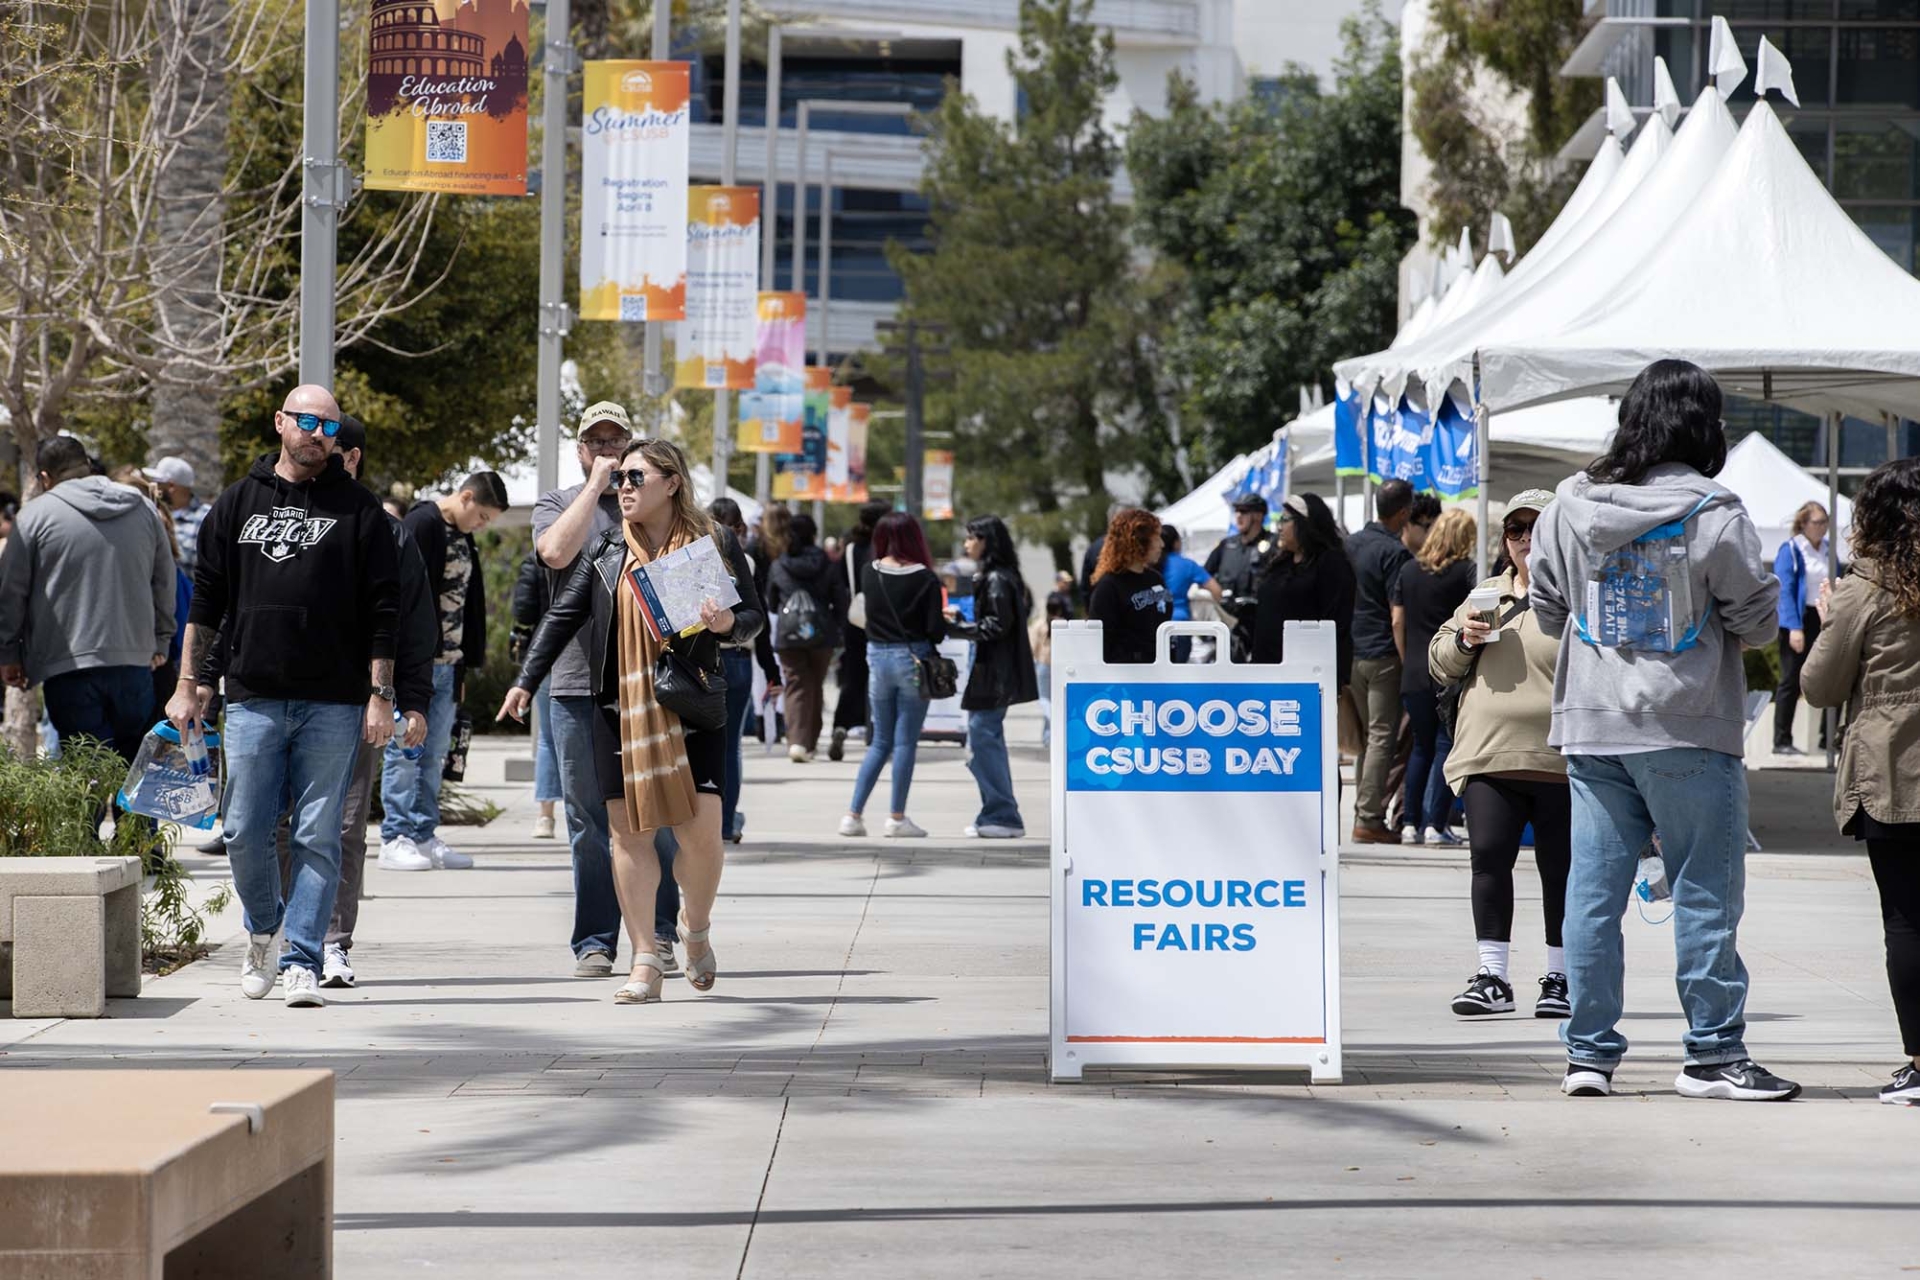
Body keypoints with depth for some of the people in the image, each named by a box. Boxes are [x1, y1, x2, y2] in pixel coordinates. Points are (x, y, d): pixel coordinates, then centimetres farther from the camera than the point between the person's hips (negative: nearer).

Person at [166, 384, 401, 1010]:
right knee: (245, 833, 2)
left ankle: (302, 959, 2)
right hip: (254, 699, 2)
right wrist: (188, 685, 8)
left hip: (333, 705, -2)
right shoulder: (238, 503, 11)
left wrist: (380, 696, -3)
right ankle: (263, 930, 26)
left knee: (317, 837, -2)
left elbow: (382, 612, 3)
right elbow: (205, 599, 13)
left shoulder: (359, 511, 5)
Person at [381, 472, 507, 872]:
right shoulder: (422, 524, -11)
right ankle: (395, 840, -3)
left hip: (446, 663, 9)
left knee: (434, 756, 9)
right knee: (405, 752, -5)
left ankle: (424, 837, 13)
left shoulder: (463, 538, 16)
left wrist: (463, 666, 18)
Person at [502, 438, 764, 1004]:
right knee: (628, 829, -1)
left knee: (701, 828, -8)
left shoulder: (715, 544, 3)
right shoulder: (607, 549, 8)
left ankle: (697, 927, 21)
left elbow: (754, 614, 8)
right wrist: (526, 681, 4)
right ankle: (645, 962, 6)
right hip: (619, 707, 2)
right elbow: (564, 615, 10)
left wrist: (729, 624, -14)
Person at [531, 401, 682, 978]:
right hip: (577, 682, 0)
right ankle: (594, 942, 7)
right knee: (587, 820, 2)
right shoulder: (556, 504, 11)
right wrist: (595, 485, -5)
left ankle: (658, 934, 7)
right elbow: (556, 551, -11)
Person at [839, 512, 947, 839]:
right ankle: (897, 817, 6)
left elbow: (867, 615, 6)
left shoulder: (869, 573, -1)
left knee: (880, 742, 14)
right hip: (913, 658, -4)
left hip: (877, 656, 4)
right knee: (905, 741, 4)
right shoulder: (925, 578, -10)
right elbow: (936, 630, -10)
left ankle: (853, 814, 8)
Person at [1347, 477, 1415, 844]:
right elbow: (1398, 616, -16)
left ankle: (1363, 812, 15)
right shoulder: (1394, 552, -14)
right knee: (1382, 737, -5)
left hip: (1352, 652, 8)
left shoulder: (1352, 544, 9)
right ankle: (1370, 820, -7)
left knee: (1365, 736, 14)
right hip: (1383, 655, -7)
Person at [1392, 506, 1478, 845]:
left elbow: (1397, 621, 9)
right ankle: (1436, 824, -6)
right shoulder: (1466, 571, -4)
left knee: (1421, 746, 13)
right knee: (1446, 745, 0)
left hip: (1415, 674, 4)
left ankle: (1410, 823, 9)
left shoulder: (1409, 570, 8)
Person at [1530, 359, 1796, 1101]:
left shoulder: (1570, 506, 3)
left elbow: (1548, 611, 12)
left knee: (1593, 888, 7)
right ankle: (1713, 1054, 4)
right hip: (1687, 732, -5)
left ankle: (1588, 1052, 9)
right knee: (1706, 893, 2)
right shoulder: (1713, 515, -12)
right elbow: (1758, 621, -5)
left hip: (1591, 728, 5)